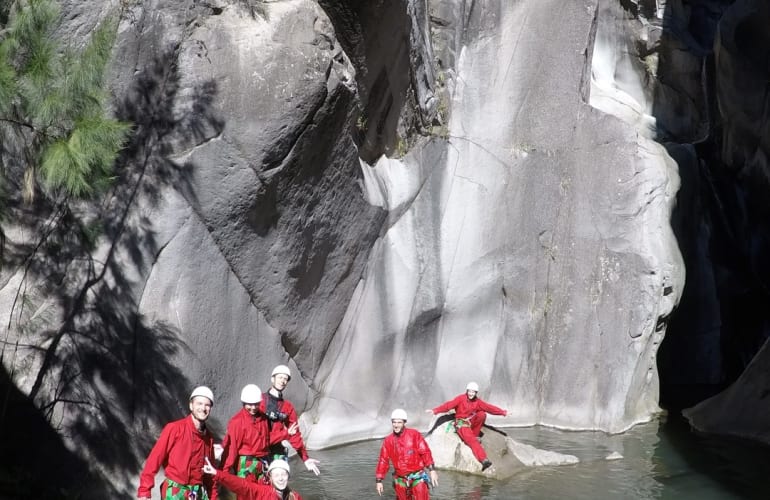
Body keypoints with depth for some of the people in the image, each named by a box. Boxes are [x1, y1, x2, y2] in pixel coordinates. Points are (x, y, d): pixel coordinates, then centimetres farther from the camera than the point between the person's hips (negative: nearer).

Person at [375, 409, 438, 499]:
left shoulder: (414, 435, -6)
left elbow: (425, 452, -9)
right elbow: (383, 461, 7)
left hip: (417, 476, -4)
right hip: (400, 480, 4)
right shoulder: (388, 441, 3)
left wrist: (431, 470, -17)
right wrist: (379, 481, 5)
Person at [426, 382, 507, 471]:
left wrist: (503, 412, -14)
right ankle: (484, 460, -38)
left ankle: (475, 435, -8)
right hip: (461, 423, -5)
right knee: (472, 440, -26)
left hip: (471, 422, 5)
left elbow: (488, 407, -5)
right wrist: (435, 411, -34)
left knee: (482, 414, -22)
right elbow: (449, 405, -21)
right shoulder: (461, 398, -12)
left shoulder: (477, 402, 0)